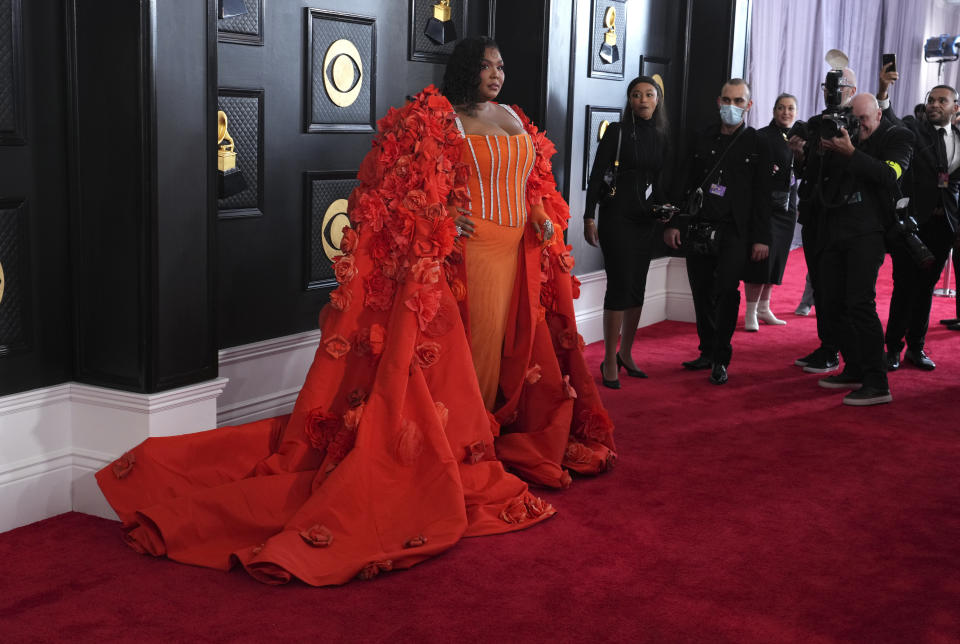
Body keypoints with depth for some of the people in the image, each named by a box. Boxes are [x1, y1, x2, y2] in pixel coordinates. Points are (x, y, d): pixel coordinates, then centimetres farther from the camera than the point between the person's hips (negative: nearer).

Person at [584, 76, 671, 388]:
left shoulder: (662, 137, 10)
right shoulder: (617, 131, -4)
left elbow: (661, 181, 16)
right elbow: (597, 175, -7)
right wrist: (589, 217, -12)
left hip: (646, 220, 5)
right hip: (617, 217, -5)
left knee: (637, 287, 9)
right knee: (620, 285, -8)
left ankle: (626, 353, 22)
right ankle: (610, 362, -1)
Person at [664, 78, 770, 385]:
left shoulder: (757, 144, 2)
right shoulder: (702, 140, 13)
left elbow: (763, 195, 0)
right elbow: (683, 184, 14)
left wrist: (761, 238, -5)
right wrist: (673, 223, 5)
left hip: (733, 233, -4)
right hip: (699, 231, 4)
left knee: (726, 291, -13)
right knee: (702, 294, 8)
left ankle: (721, 359, -3)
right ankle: (707, 351, 22)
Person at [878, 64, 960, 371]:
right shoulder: (913, 129, -1)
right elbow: (890, 123, -21)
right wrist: (884, 93, -36)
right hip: (912, 219, -4)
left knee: (926, 286, 11)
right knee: (905, 285, -1)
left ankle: (916, 347, 20)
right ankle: (893, 348, 8)